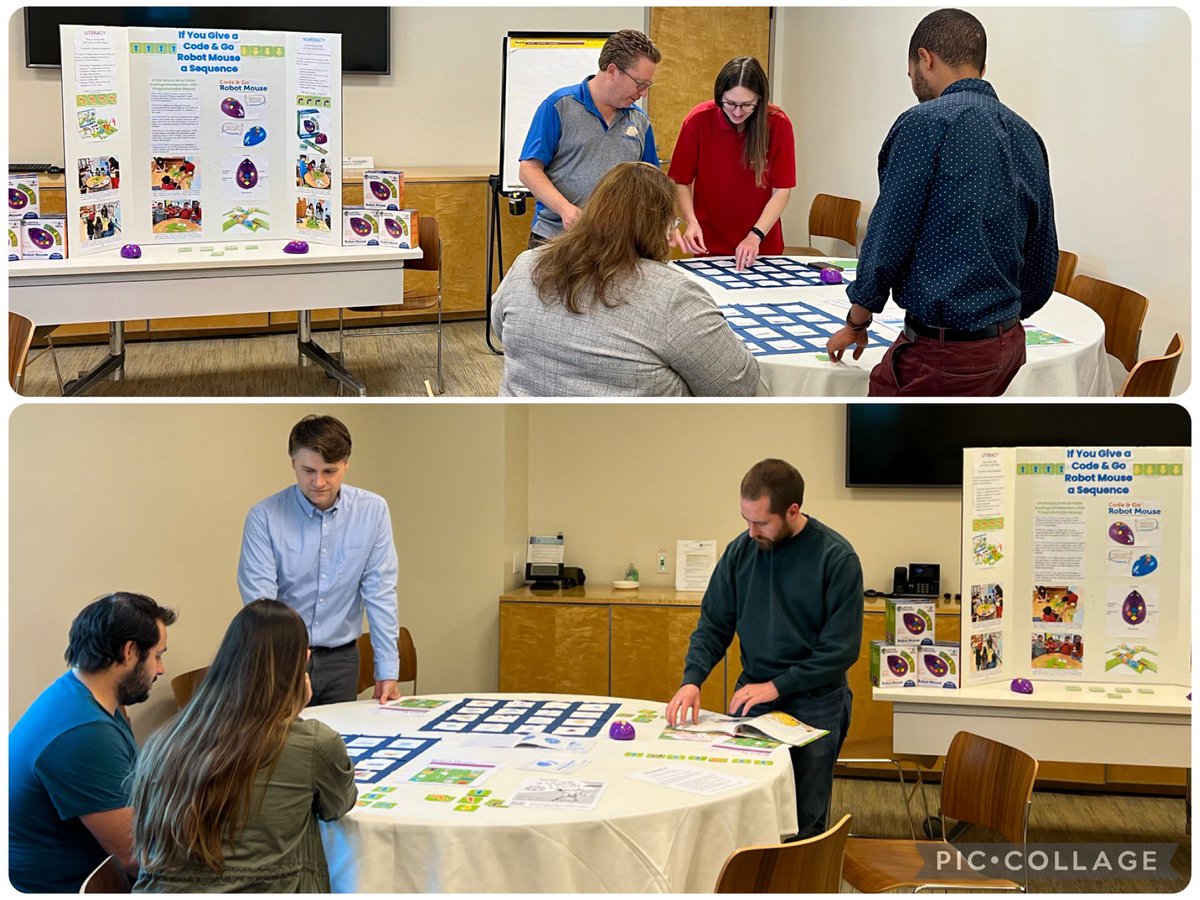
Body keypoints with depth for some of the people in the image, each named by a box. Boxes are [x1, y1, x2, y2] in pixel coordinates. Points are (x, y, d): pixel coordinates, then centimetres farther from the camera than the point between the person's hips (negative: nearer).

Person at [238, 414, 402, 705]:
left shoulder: (373, 511, -4)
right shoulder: (264, 517, -10)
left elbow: (380, 595, -3)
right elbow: (259, 597, -15)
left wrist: (387, 671, -7)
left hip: (341, 659, 2)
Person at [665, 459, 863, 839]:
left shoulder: (837, 557, -12)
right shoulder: (741, 550, 0)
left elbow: (841, 648, -13)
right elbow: (714, 624, 5)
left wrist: (777, 686, -16)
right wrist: (692, 679, -11)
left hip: (815, 704, -3)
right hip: (752, 695, 3)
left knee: (804, 822, 2)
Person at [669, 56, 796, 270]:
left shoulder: (778, 124, -13)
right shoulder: (698, 120, -13)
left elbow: (782, 190, -11)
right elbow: (681, 182, -5)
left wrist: (755, 236, -22)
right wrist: (691, 222, -21)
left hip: (762, 246, 1)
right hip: (708, 244, -1)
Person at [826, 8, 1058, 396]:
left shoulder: (926, 123, -12)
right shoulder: (1026, 136, 11)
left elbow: (886, 240, -11)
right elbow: (1044, 264, 14)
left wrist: (856, 324, 4)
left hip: (943, 350, -8)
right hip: (1008, 344, 8)